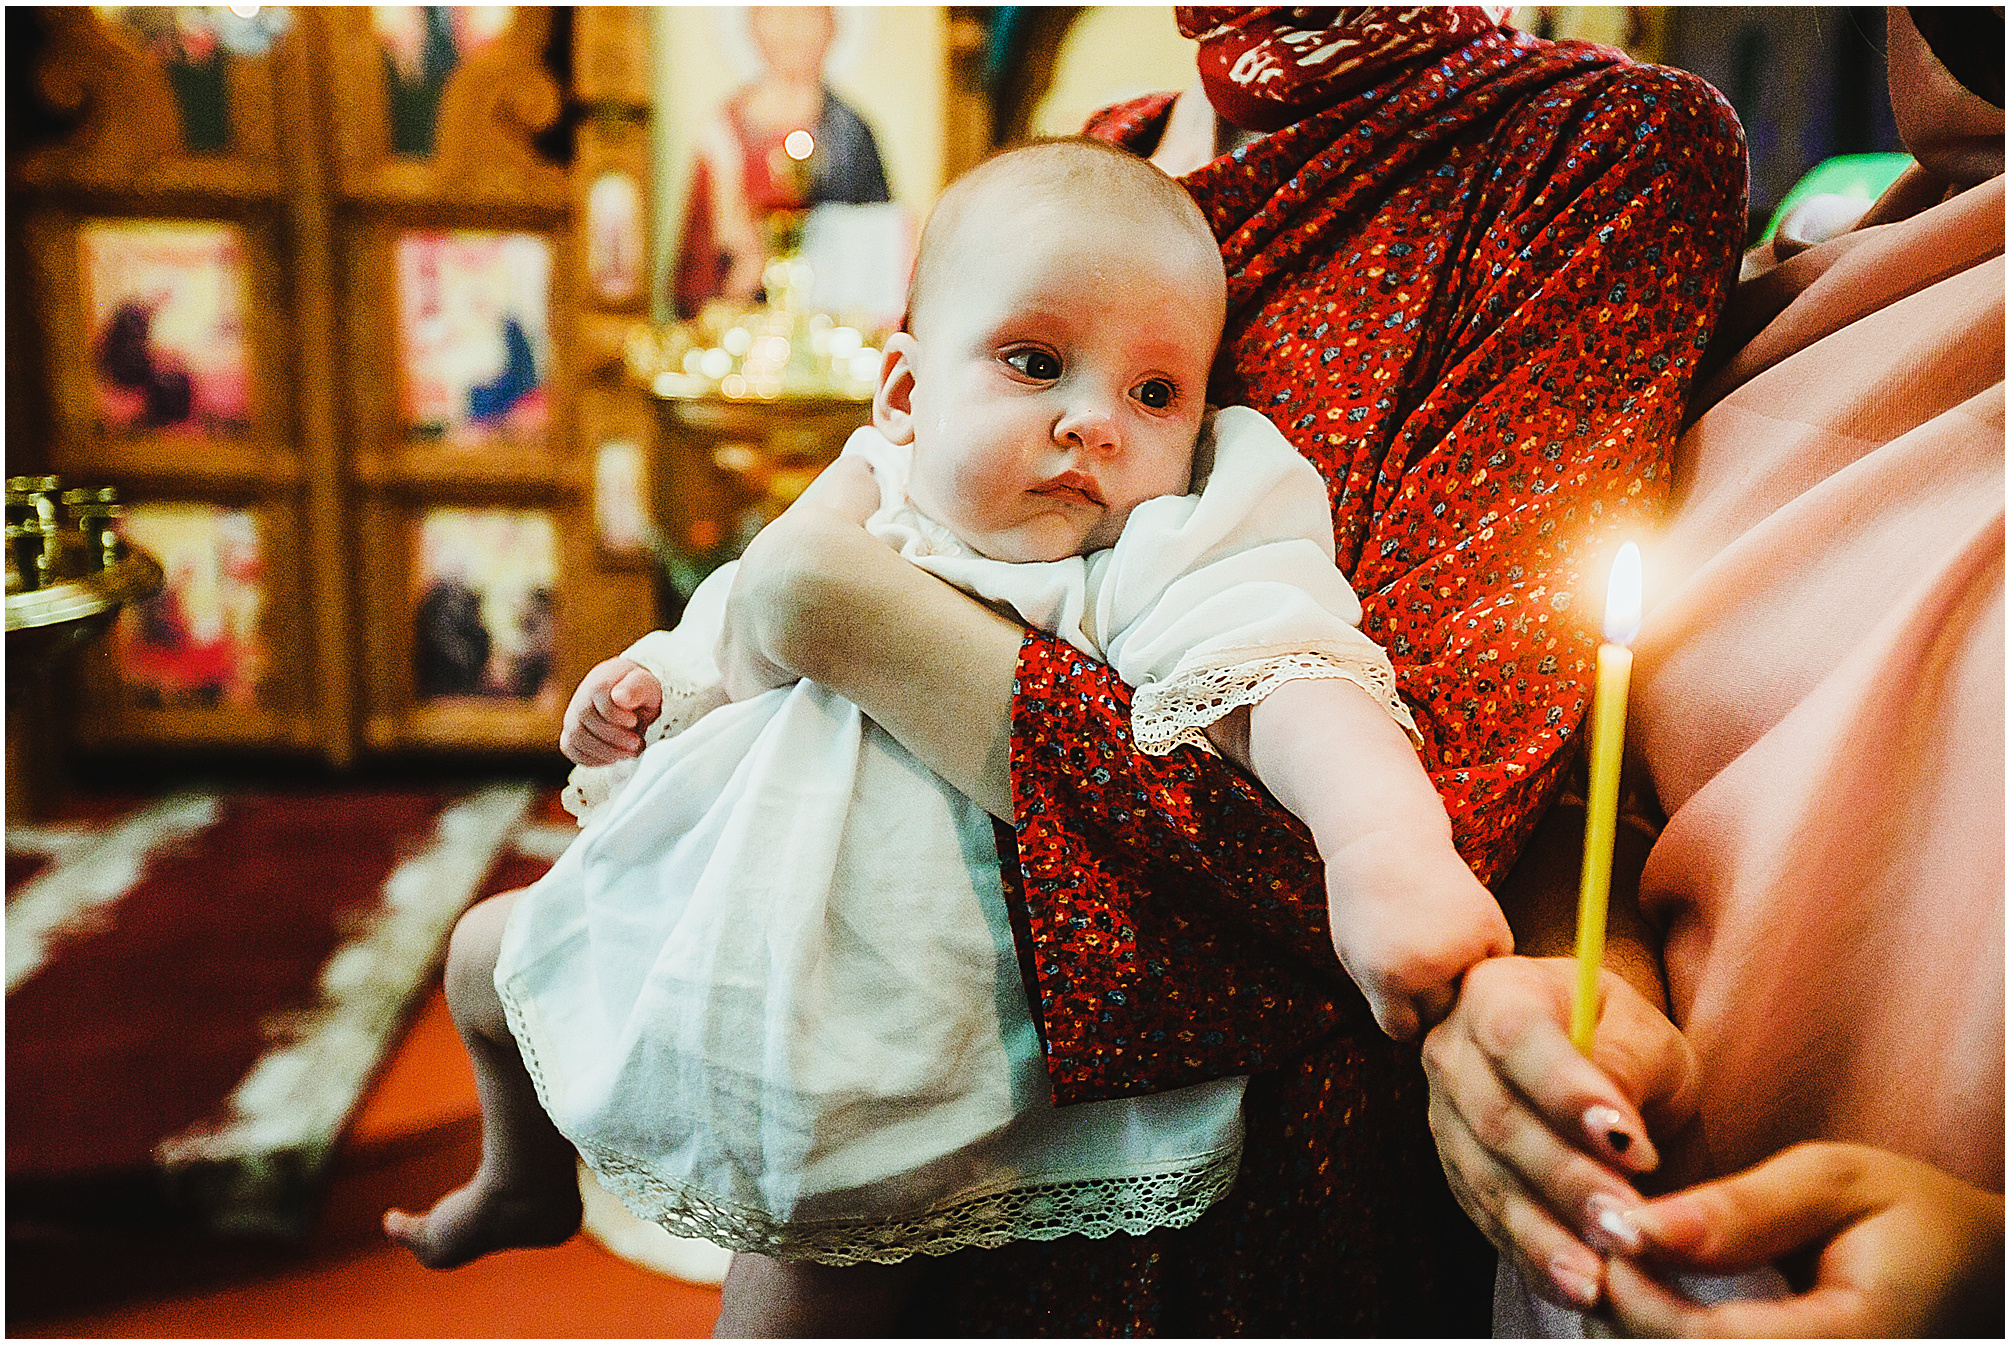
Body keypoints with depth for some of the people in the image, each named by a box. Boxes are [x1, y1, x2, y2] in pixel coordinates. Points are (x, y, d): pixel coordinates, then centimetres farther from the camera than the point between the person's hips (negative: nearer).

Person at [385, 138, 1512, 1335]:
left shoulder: (1149, 574, -20)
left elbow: (1277, 673, -40)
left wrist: (1389, 843, -57)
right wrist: (643, 685, -2)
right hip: (690, 916, 7)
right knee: (493, 948, 24)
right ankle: (522, 1171, 54)